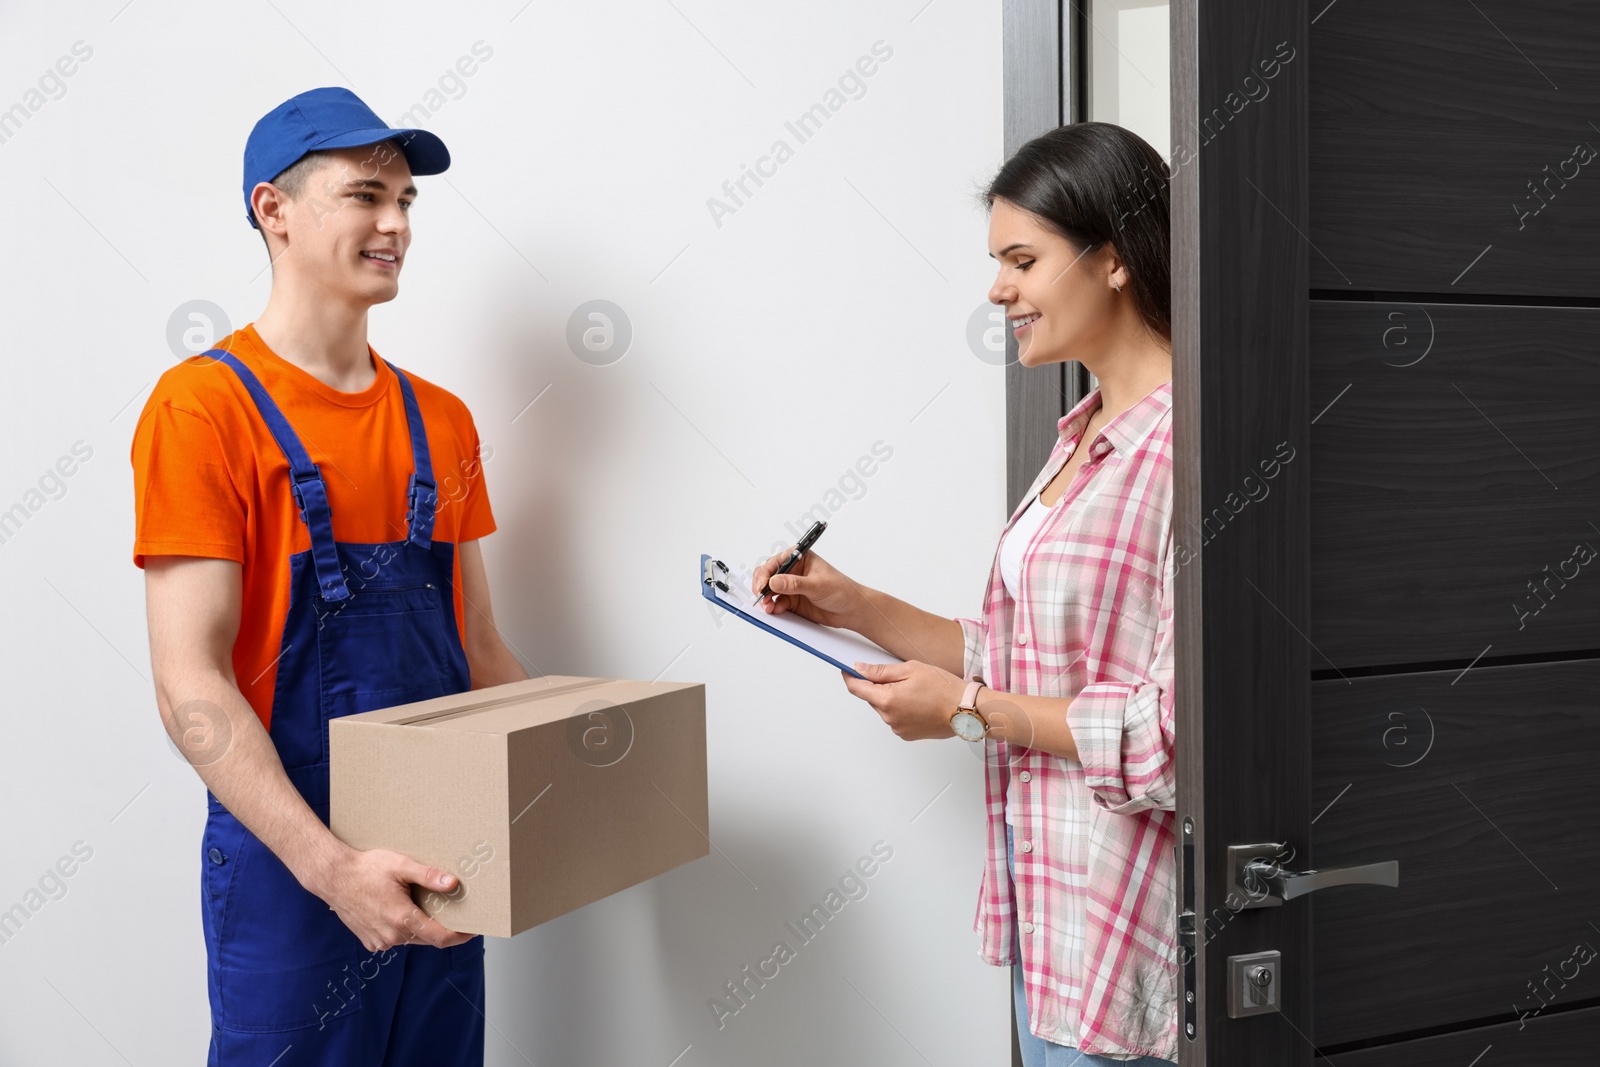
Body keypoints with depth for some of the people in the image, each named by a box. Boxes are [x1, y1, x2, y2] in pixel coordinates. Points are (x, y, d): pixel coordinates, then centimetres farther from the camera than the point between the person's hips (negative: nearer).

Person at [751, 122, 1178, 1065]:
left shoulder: (1180, 447, -20)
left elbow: (1173, 732, -23)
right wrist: (858, 609, 9)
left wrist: (970, 710, -14)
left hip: (1125, 916, -9)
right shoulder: (1087, 437, 10)